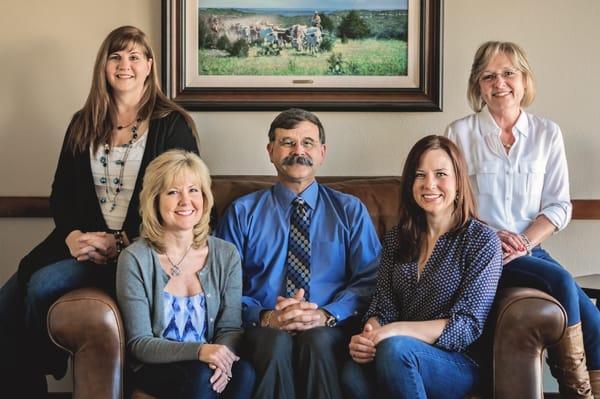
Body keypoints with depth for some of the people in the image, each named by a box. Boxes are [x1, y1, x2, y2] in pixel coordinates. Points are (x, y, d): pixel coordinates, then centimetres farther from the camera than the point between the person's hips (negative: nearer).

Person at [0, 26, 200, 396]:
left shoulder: (172, 125, 1)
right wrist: (73, 236, -7)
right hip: (82, 242, 5)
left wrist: (120, 241, -14)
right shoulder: (84, 124, 17)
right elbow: (61, 192, 15)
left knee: (42, 285, -25)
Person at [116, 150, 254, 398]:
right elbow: (139, 343, -9)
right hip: (157, 369, -2)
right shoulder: (135, 259, -7)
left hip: (209, 364, 3)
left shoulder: (226, 256, 4)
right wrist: (198, 350, -26)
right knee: (200, 375, -33)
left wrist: (223, 359, -22)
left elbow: (230, 327, 2)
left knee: (245, 371, -30)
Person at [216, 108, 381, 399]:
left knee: (319, 340, -34)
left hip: (328, 330, 1)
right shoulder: (242, 212, 13)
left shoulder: (350, 210, 15)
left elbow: (369, 279, 5)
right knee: (276, 342, -35)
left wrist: (326, 315, -14)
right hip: (264, 330, 0)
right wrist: (265, 317, -15)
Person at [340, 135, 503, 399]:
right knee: (353, 375, -32)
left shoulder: (482, 240, -2)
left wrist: (395, 331, -21)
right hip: (401, 357, 3)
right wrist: (368, 334, -18)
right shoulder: (397, 239, 13)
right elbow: (383, 306, 7)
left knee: (395, 349, -35)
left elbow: (467, 326, -10)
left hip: (458, 364, -3)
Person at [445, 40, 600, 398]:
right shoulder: (460, 133, 2)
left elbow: (559, 205, 6)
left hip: (531, 249, 3)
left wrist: (525, 241, -11)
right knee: (561, 281, -28)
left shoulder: (547, 133, 9)